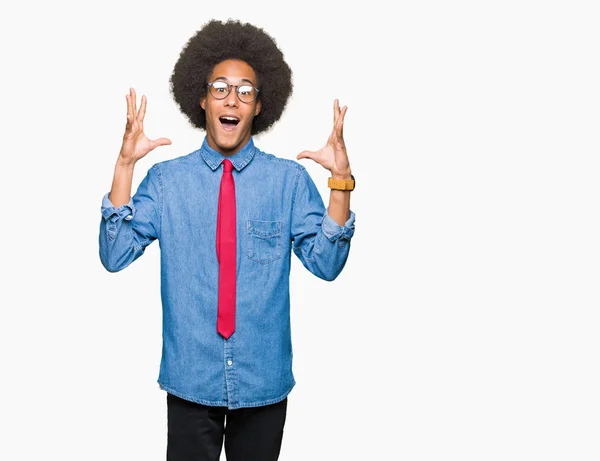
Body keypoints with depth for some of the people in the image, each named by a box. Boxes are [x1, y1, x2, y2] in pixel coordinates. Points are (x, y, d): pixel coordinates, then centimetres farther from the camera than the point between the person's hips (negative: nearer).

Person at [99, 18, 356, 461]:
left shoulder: (290, 179, -5)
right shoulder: (167, 178, -3)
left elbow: (325, 263, -9)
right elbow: (115, 255, -10)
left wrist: (341, 180, -21)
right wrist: (125, 164, -18)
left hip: (264, 378, 1)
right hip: (190, 378, 0)